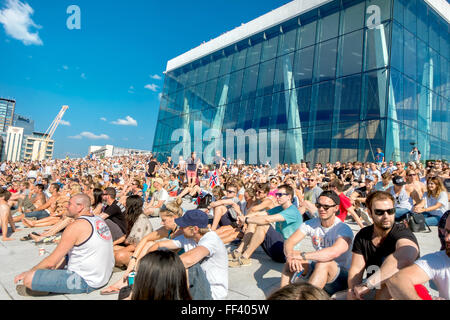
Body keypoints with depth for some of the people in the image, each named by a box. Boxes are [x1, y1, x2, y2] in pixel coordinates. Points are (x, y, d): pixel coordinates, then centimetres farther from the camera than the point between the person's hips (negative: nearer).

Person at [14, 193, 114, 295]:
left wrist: (28, 273, 4)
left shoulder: (76, 226, -18)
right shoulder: (100, 220, 6)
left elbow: (51, 262, -13)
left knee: (29, 279, -11)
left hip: (85, 281, -9)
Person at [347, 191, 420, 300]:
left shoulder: (402, 233, -19)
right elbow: (356, 268, -5)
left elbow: (406, 257, -43)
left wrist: (368, 283, -42)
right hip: (372, 291, 4)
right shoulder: (362, 236, -1)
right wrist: (354, 289, -27)